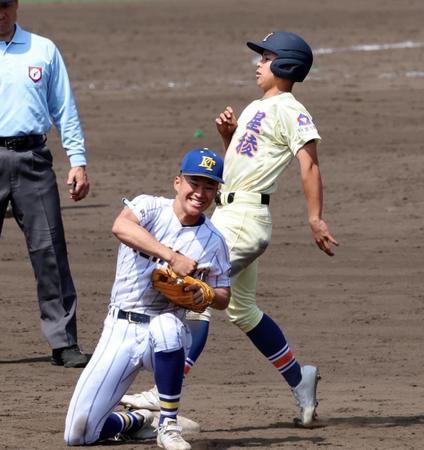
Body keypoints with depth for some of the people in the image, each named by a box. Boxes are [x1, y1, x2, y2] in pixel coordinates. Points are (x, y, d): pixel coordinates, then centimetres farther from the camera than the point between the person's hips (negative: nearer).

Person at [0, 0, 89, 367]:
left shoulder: (43, 50, 12)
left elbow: (65, 109, 14)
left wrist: (78, 162, 7)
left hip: (32, 158, 1)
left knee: (50, 250, -5)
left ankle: (64, 343, -3)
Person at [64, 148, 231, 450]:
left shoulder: (214, 241, 3)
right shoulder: (150, 208, -2)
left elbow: (223, 299, 11)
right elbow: (121, 227, -25)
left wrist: (204, 294, -14)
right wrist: (172, 257, -34)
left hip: (167, 334, 0)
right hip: (120, 331, 0)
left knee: (166, 324, -41)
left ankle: (169, 426, -23)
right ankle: (135, 422, 25)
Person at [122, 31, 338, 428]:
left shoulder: (289, 111, -9)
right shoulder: (255, 109, 20)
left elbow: (309, 164, -19)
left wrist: (315, 219, -30)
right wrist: (228, 134, 6)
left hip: (245, 216, -11)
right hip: (226, 214, 11)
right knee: (241, 309, 17)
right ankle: (299, 380, 27)